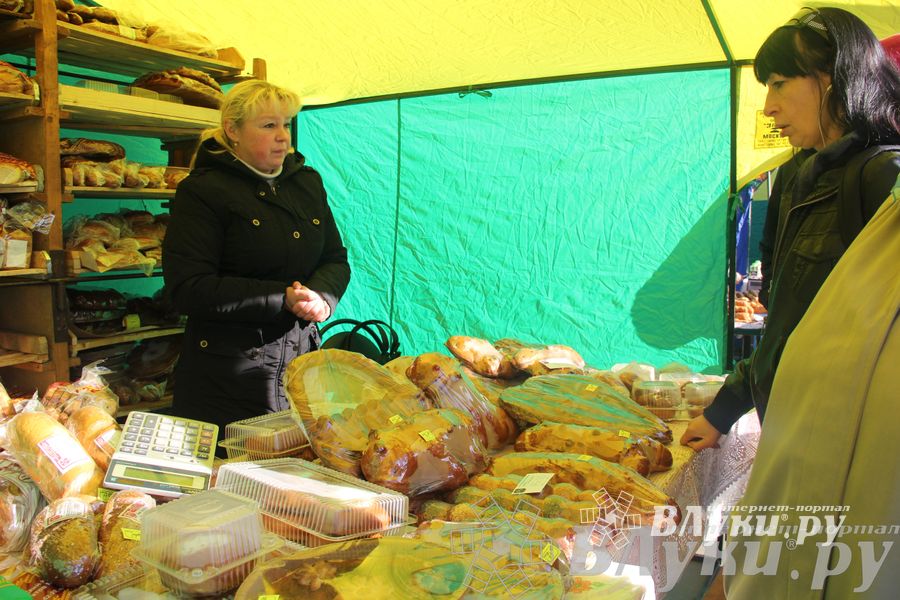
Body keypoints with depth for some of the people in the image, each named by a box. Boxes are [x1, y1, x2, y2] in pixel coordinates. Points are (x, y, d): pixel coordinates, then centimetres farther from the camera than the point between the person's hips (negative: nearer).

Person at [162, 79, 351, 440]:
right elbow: (187, 288, -15)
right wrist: (283, 299, -20)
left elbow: (336, 260, 13)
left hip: (301, 365, 5)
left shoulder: (307, 182, 11)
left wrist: (320, 296, -10)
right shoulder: (202, 191, -7)